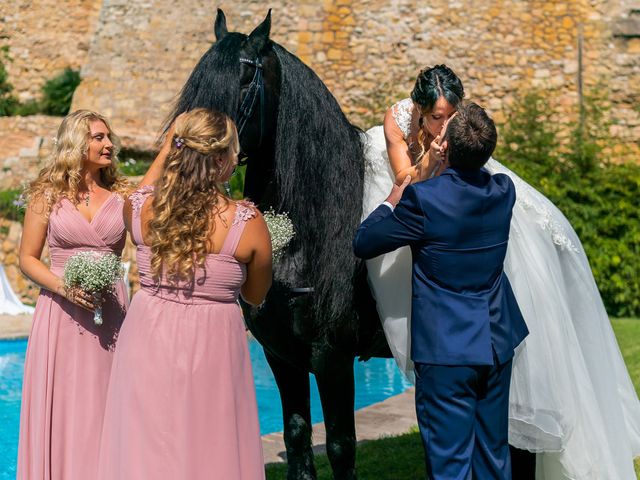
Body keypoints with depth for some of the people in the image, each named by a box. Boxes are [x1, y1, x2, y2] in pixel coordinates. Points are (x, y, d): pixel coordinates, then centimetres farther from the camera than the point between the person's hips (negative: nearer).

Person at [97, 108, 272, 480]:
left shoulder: (139, 208, -6)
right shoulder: (248, 224, -14)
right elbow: (255, 296, 2)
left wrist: (167, 148, 31)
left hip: (147, 340, 3)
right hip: (211, 346, -3)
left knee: (145, 449, 13)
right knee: (210, 449, 10)